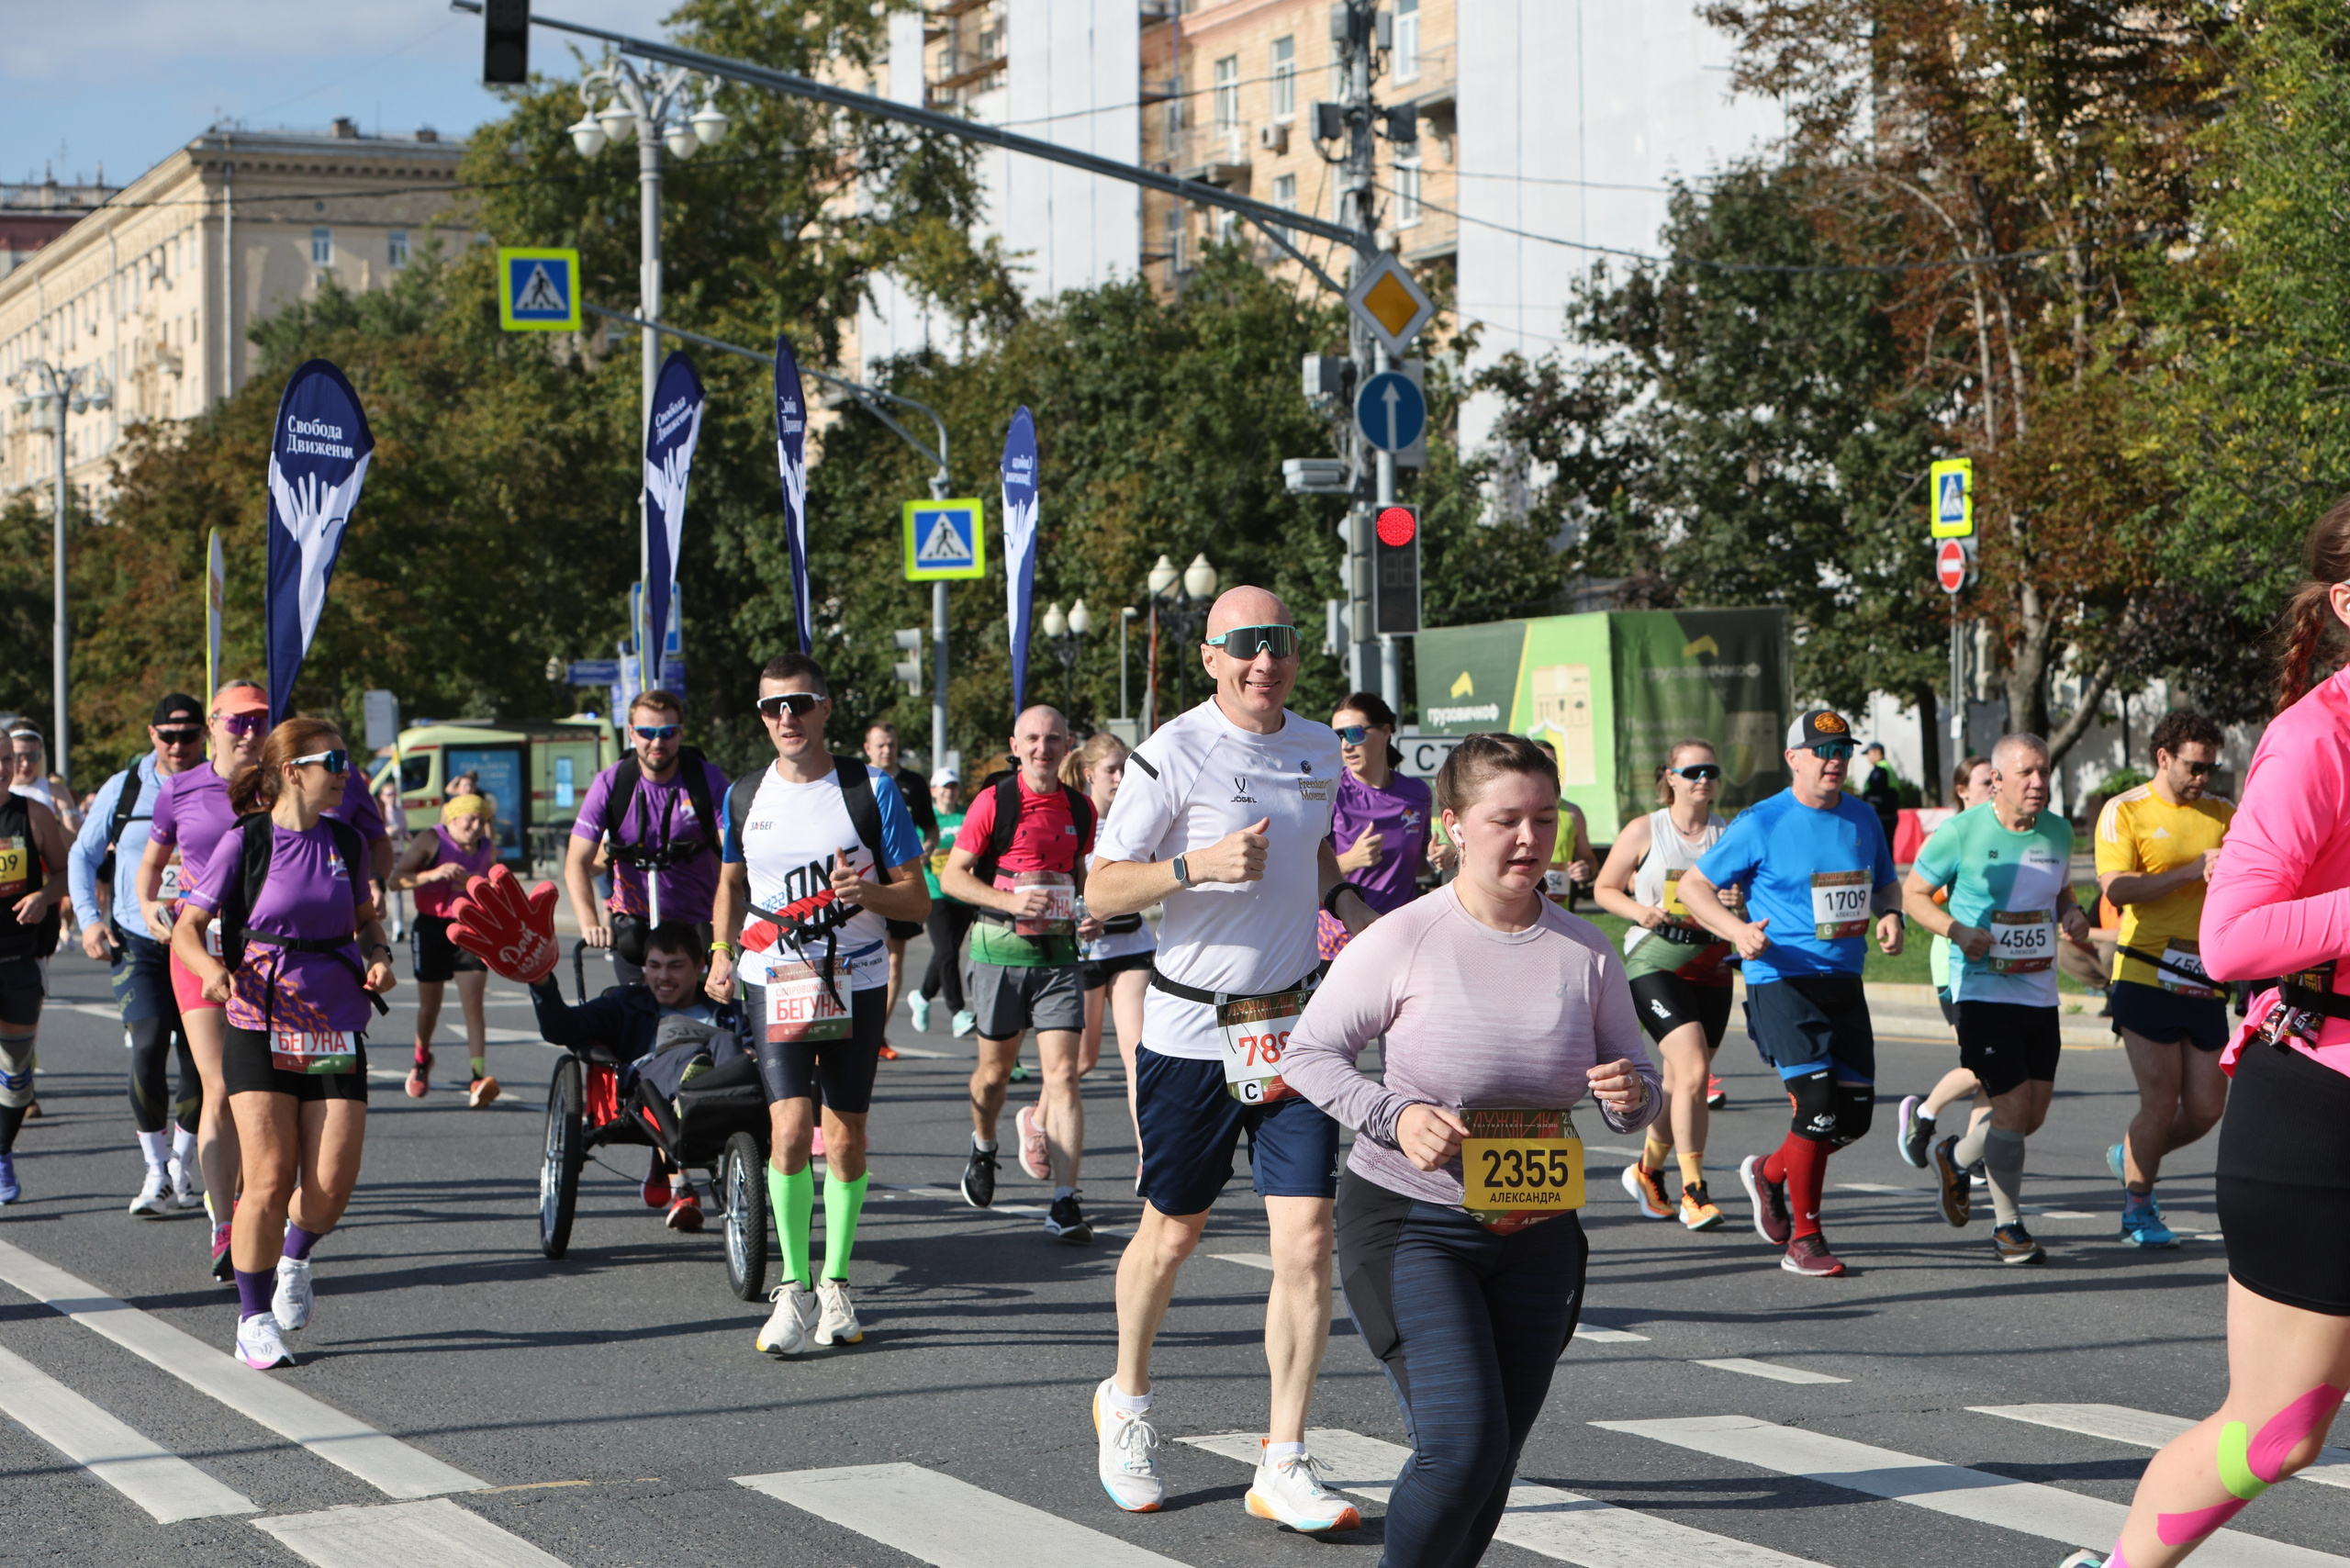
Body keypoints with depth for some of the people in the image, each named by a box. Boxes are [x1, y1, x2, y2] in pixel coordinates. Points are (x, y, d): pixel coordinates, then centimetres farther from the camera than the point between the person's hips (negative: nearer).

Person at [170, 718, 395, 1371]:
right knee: (269, 1180, -8)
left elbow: (366, 921, 23)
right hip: (261, 1030, -3)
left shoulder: (345, 841, 8)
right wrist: (213, 969, -23)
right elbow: (187, 929, -3)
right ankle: (254, 1318, 8)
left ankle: (296, 1257, 27)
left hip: (336, 1033, 3)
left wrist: (379, 957, 1)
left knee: (332, 1183, -6)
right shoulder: (245, 841, -5)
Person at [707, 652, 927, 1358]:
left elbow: (918, 898, -3)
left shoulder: (870, 790, -4)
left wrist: (871, 893, -23)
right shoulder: (743, 797, 4)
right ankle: (794, 1289, -6)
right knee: (790, 1128, -15)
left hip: (855, 982, 0)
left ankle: (835, 1283, 22)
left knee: (846, 1136, 6)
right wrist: (722, 951, 8)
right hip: (773, 983, 0)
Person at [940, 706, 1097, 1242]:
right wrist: (1011, 901, -18)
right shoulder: (994, 802, -5)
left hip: (1059, 951, 2)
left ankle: (1065, 1203, -11)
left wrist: (1091, 912, 5)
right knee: (996, 1067, 11)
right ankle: (983, 1148, 43)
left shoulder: (1080, 809, 8)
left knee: (1063, 1073, -9)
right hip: (1001, 949, -2)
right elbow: (952, 876, -4)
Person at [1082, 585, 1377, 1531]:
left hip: (1293, 1026, 4)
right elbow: (1101, 891, -10)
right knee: (1172, 1235, 10)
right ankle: (1126, 1402, 38)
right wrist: (1199, 865, -25)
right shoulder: (1173, 754, -10)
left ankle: (1284, 1467, 0)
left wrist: (1345, 900, 8)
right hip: (1191, 1032, -4)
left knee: (1307, 1240, -7)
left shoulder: (1319, 750, 8)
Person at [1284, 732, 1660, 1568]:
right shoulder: (1403, 941, -12)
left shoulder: (1586, 952, -1)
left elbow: (1637, 1081, 9)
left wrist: (1631, 1097, -15)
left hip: (1536, 1236, 5)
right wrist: (1393, 1115, -19)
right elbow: (1307, 1051, -3)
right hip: (1410, 1223, -4)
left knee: (1493, 1463, 10)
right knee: (1462, 1445, -18)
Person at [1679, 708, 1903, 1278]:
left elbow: (1886, 883, 25)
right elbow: (1693, 884, -3)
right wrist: (1736, 929, -20)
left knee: (1857, 1114, 5)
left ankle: (1770, 1172, 33)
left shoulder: (1862, 819, 10)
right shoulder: (1761, 823, -7)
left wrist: (1890, 916, 2)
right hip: (1781, 981, -6)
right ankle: (1804, 1241, 0)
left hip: (1844, 982, 6)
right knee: (1817, 1108, -14)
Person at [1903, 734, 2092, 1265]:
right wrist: (1959, 931, -17)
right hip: (1983, 991, -6)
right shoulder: (1961, 833, -9)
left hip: (2040, 993, 6)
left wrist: (2073, 915, 0)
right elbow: (1913, 893, -2)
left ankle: (1956, 1156, 38)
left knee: (2034, 1114, 9)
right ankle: (2007, 1225, 4)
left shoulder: (2058, 831, 7)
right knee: (2013, 1107, -11)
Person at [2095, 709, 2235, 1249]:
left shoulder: (2222, 814, 11)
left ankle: (2131, 1158, 32)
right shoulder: (2124, 811, -3)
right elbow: (2116, 887, -15)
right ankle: (2138, 1210, 13)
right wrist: (2192, 871, -21)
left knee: (2206, 1107, 5)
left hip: (2204, 981, 5)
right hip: (2146, 976, -5)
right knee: (2161, 1102, -6)